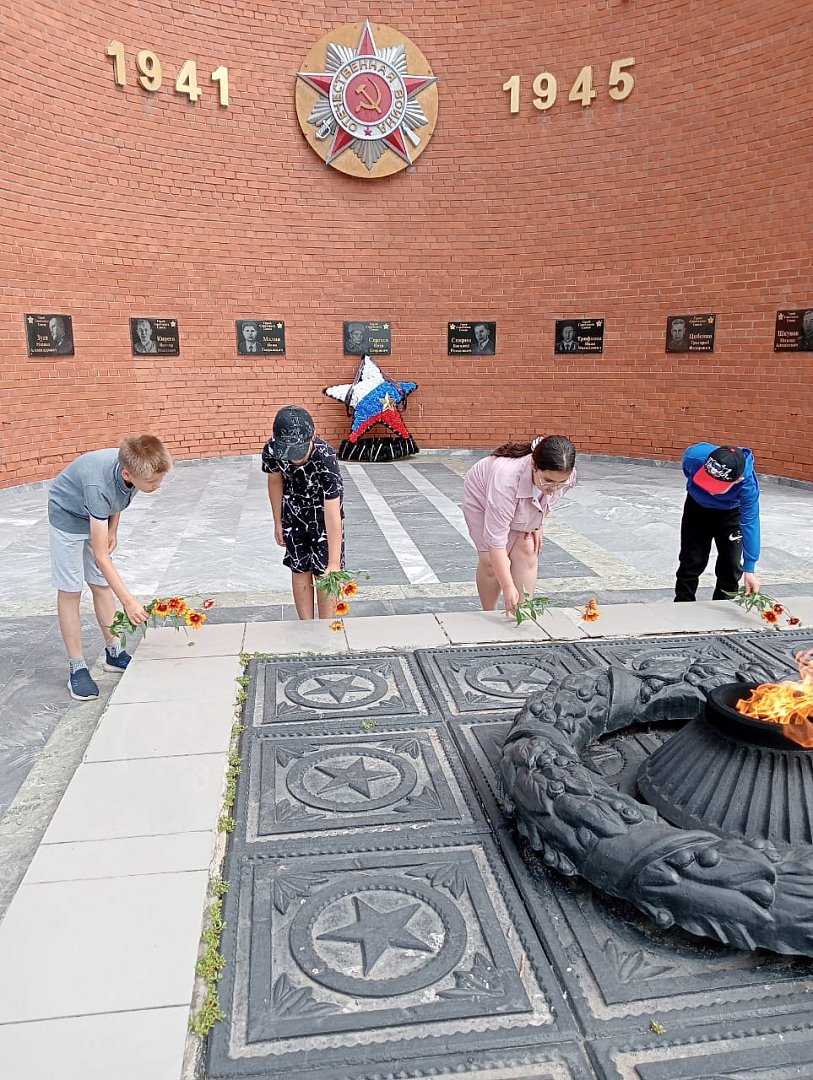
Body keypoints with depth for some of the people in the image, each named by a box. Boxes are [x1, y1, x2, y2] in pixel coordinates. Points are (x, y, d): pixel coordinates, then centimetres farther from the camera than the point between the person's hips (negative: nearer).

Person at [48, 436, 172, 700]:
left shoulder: (136, 466, -26)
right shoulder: (98, 486, -44)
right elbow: (101, 556, -40)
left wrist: (112, 531, 2)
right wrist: (128, 601, -42)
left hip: (99, 516, 6)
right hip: (68, 515, -6)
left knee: (101, 585, 12)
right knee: (70, 591, -2)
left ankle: (114, 653, 21)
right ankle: (77, 668, 5)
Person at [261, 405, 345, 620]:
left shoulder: (326, 459, -39)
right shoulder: (271, 450, -27)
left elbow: (332, 517, -39)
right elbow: (275, 481, -3)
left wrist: (334, 563, -42)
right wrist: (278, 522, 4)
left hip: (323, 511, -3)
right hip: (294, 513, 4)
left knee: (324, 574, -1)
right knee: (299, 571, 9)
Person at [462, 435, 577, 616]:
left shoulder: (565, 476, -31)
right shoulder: (507, 477, -48)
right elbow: (496, 539, -44)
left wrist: (537, 524, -3)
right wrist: (508, 588, -44)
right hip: (482, 497, -4)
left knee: (527, 553, -10)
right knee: (491, 561, -11)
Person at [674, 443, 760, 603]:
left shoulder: (748, 485, -41)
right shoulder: (695, 455, -39)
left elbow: (750, 524, -34)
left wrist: (749, 569, -36)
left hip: (730, 513, -1)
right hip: (697, 507, 1)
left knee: (731, 564, -2)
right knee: (691, 561, 4)